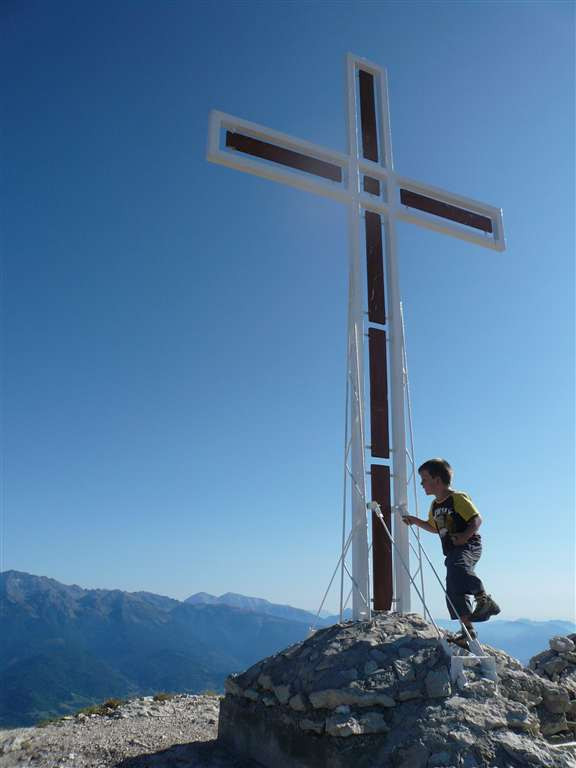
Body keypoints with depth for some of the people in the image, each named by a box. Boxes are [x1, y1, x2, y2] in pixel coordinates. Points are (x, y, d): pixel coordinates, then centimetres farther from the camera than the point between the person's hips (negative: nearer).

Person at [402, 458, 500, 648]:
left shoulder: (458, 498, -7)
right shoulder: (434, 506, 18)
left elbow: (477, 519, -11)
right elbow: (434, 528, 32)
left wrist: (465, 536, -26)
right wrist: (415, 521, 18)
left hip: (469, 546, -9)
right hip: (452, 552, 9)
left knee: (457, 565, -38)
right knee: (453, 590, 3)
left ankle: (484, 599, -31)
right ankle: (467, 629, 10)